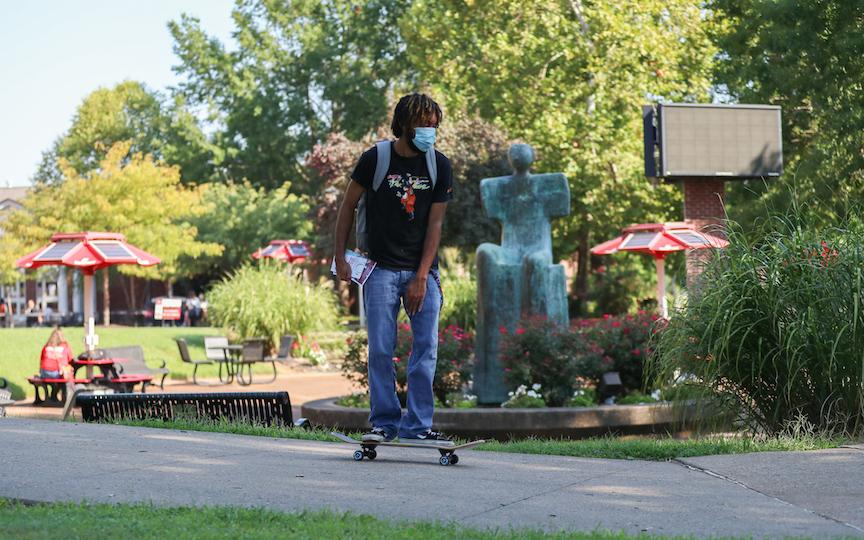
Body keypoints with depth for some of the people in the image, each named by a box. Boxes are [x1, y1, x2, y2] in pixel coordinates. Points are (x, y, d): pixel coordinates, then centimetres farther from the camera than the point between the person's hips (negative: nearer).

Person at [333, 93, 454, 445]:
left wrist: (421, 277, -8)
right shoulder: (375, 159, -4)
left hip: (422, 270, 2)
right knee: (380, 350, -5)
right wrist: (340, 257, 2)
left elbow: (435, 224, -2)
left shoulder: (439, 165, 0)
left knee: (426, 348, -5)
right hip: (382, 268, -2)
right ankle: (384, 422, 4)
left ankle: (417, 425, -1)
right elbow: (348, 206, 6)